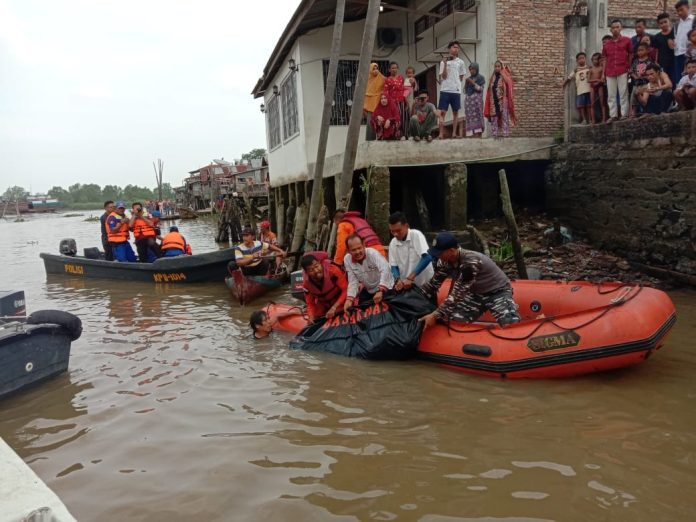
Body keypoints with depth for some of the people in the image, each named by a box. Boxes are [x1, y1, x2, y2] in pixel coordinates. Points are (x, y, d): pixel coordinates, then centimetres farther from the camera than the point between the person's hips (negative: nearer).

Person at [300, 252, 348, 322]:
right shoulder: (307, 284, -19)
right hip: (324, 305, 4)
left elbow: (346, 290, -31)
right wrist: (311, 316, -31)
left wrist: (334, 308, -39)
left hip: (340, 301, -4)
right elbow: (310, 304, -9)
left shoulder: (333, 271, -34)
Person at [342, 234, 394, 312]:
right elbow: (353, 282, -13)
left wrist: (380, 291, -52)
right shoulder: (347, 259, -13)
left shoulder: (372, 253, -27)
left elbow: (385, 270, -40)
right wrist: (349, 299, -30)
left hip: (385, 288, -4)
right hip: (368, 291, 4)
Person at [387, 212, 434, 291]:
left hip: (424, 284, -4)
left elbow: (427, 258, -23)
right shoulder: (393, 243, 2)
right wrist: (398, 280, -17)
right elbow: (394, 266, 5)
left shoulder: (416, 235, -13)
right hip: (406, 284, 4)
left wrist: (410, 278, -28)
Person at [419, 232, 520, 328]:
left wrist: (435, 316, -32)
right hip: (476, 293, 7)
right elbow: (433, 284, 1)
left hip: (498, 292, -7)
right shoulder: (445, 261, -11)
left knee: (510, 324, -28)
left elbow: (457, 294, -33)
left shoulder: (470, 262, -34)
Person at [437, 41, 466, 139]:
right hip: (445, 90, -2)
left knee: (455, 112, 5)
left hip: (456, 90, 2)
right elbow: (443, 76, -6)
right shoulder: (443, 62, 3)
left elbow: (461, 77, 15)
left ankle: (454, 133, 11)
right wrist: (445, 64, -13)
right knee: (442, 112, -5)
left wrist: (456, 84, 5)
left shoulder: (460, 62, 8)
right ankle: (441, 134, -3)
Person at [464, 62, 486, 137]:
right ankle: (469, 136, -8)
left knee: (477, 117, -13)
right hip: (468, 100, 5)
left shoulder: (480, 77, 5)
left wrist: (473, 83, -13)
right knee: (469, 118, -4)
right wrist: (466, 83, 1)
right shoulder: (469, 78, 19)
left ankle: (479, 136, -18)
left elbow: (480, 89, -5)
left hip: (476, 100, -5)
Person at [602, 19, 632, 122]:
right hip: (610, 72, 3)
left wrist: (629, 67, -2)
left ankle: (624, 114, -4)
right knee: (611, 95, 1)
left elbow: (631, 55, 8)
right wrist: (603, 73, 9)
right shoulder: (606, 44, 14)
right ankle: (613, 115, 3)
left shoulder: (626, 40, 7)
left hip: (623, 71, -3)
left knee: (623, 93, -5)